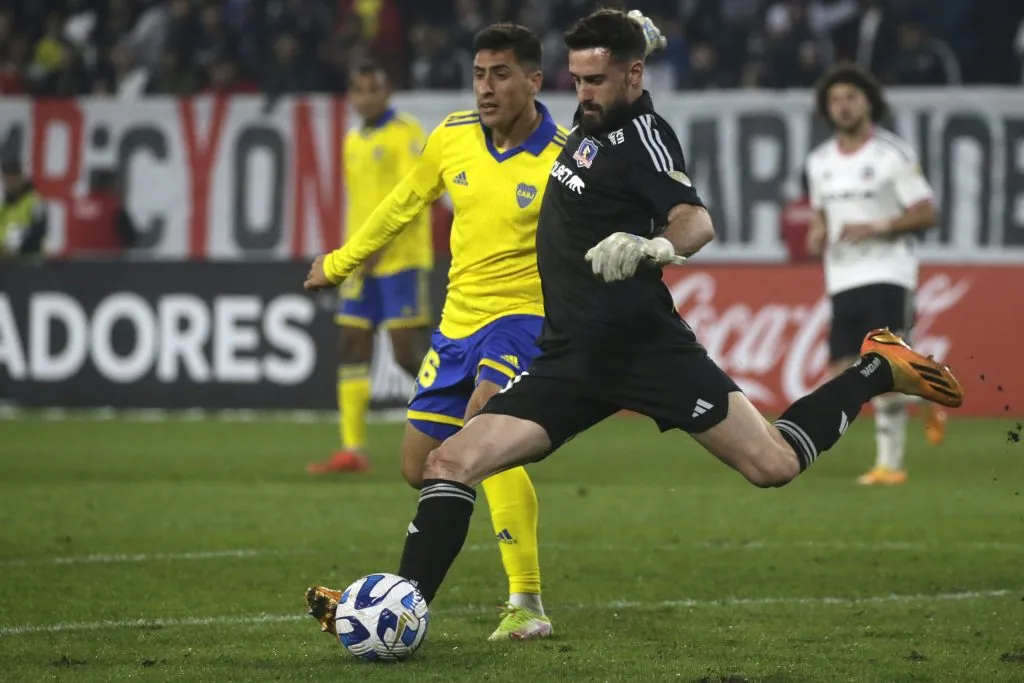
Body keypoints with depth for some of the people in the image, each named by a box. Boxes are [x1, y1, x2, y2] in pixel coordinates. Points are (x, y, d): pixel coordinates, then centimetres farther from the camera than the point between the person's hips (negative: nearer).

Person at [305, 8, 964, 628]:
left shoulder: (641, 135, -12)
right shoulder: (589, 127, 12)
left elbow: (697, 221, -29)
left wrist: (655, 247, -46)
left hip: (644, 346, -7)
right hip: (571, 358, 7)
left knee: (773, 463, -8)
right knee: (452, 462, -8)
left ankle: (877, 370, 15)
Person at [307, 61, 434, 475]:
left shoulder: (405, 133, -7)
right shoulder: (354, 142, 16)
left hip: (401, 258, -8)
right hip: (362, 260, 8)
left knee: (407, 354, -9)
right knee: (353, 346, 0)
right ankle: (352, 450, -2)